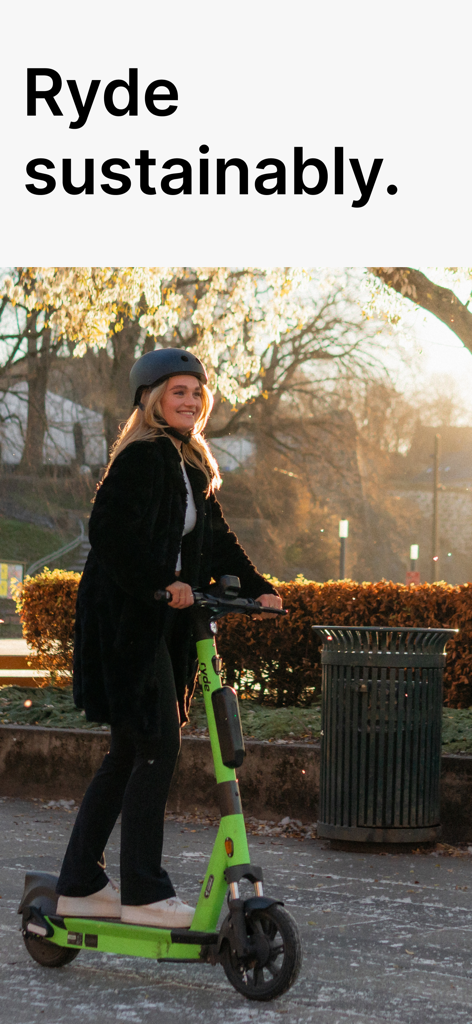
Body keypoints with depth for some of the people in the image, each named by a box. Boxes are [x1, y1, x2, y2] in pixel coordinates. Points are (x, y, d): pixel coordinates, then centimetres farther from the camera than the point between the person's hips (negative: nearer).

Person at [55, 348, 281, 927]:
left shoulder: (190, 464, 18)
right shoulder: (142, 456, -13)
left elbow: (215, 538, 21)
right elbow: (110, 530, -24)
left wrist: (257, 589, 12)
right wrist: (160, 584, -24)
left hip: (160, 623, 10)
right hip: (125, 619, -10)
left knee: (129, 754, 12)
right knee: (156, 748, -9)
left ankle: (79, 886, 19)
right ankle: (143, 894, -3)